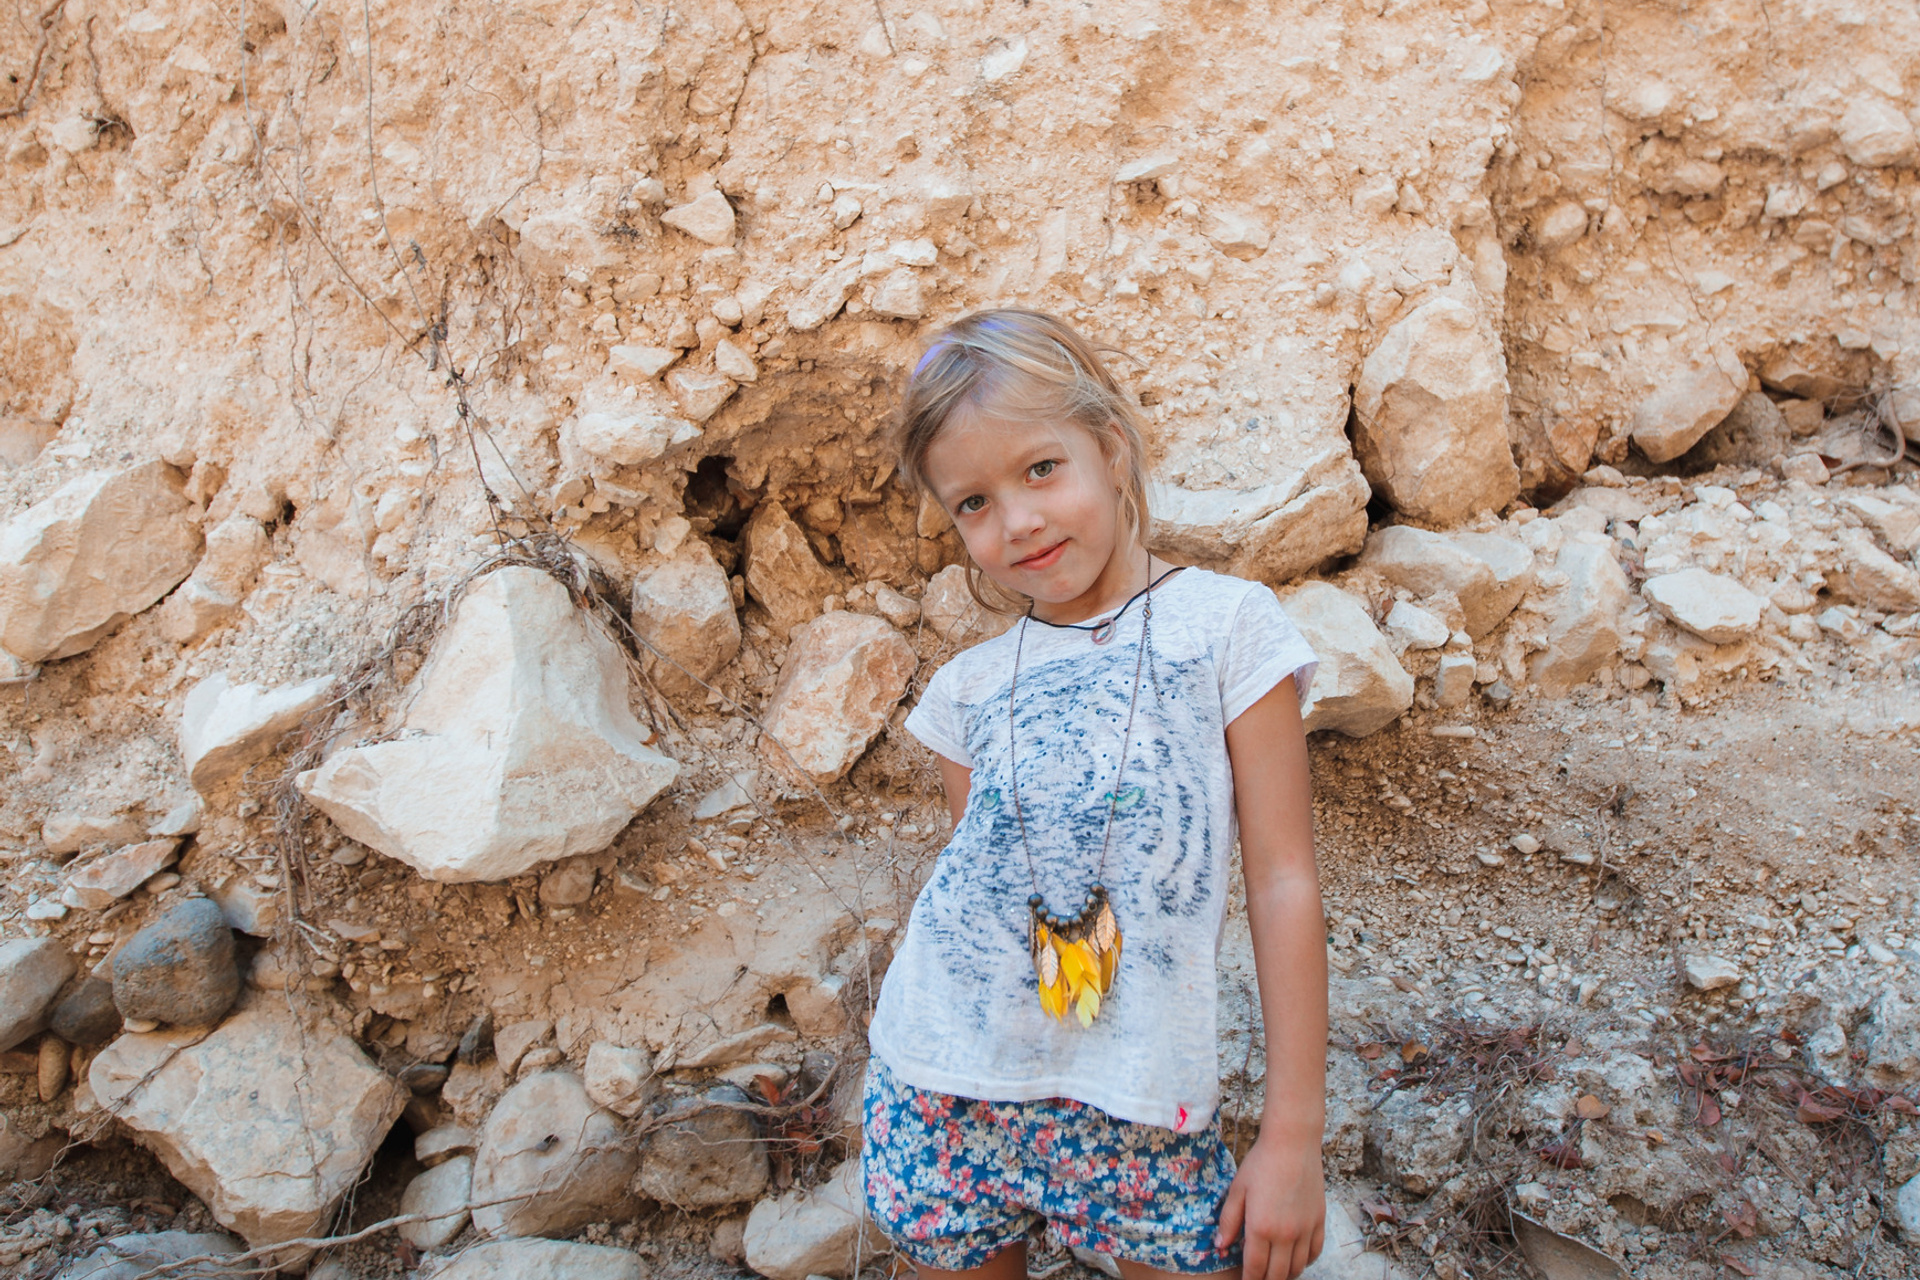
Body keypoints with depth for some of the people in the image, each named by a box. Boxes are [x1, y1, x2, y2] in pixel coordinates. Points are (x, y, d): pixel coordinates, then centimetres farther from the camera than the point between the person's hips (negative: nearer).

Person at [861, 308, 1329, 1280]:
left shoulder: (1226, 626, -7)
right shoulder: (970, 688, 3)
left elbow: (1283, 882, -7)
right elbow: (970, 884, 9)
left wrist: (1293, 1132, -7)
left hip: (1137, 1111, -2)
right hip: (943, 1089, 3)